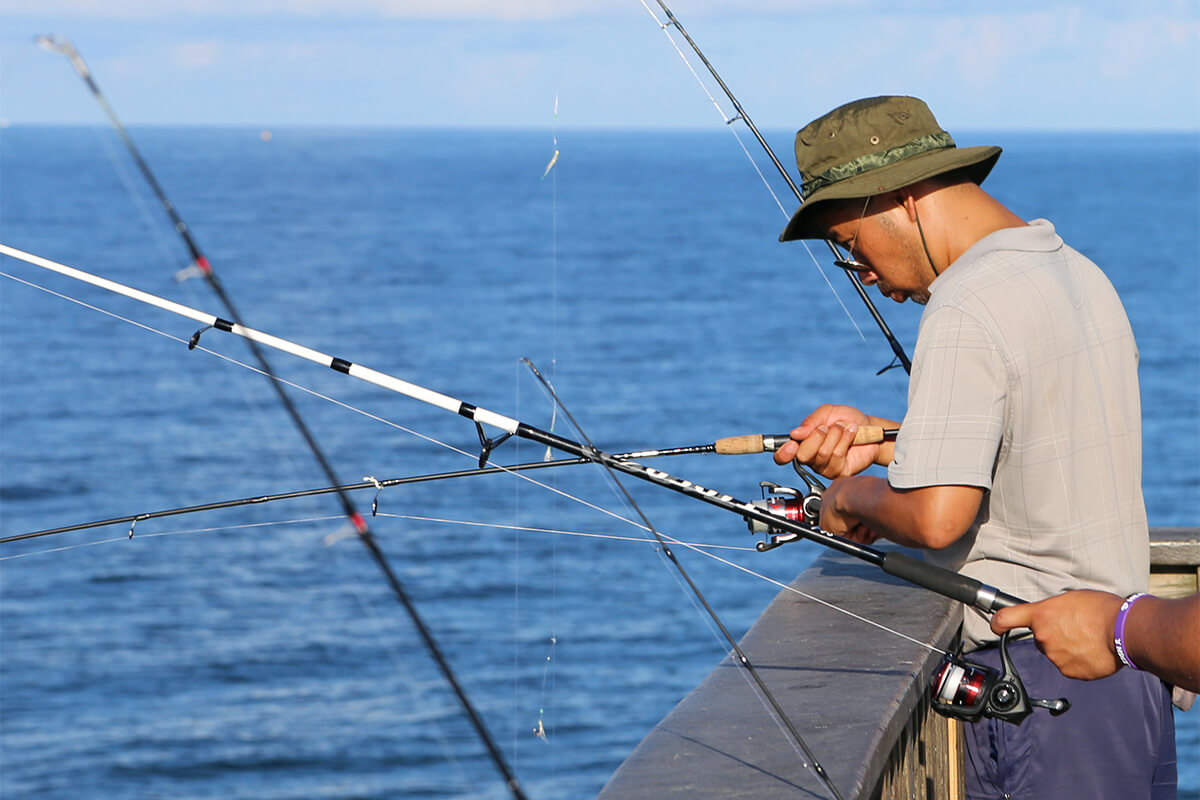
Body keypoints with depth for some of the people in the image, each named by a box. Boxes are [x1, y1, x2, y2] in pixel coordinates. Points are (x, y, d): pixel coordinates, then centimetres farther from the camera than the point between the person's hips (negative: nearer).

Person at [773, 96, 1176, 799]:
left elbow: (936, 516, -25)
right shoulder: (1079, 274, 10)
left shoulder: (966, 313, -19)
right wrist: (876, 439, 16)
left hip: (1044, 670, -9)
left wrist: (856, 497, -5)